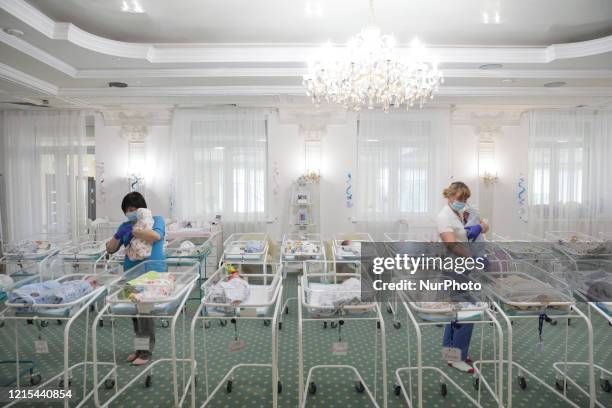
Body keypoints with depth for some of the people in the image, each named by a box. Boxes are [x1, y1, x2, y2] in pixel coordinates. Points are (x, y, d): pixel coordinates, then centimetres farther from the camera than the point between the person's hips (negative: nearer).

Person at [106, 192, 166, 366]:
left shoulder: (156, 220, 0)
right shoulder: (125, 226, 13)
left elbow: (156, 236, -22)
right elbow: (110, 249, 13)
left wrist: (133, 232, -14)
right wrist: (118, 236, -7)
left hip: (151, 271, -5)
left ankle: (147, 351, 3)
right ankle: (140, 347, 23)